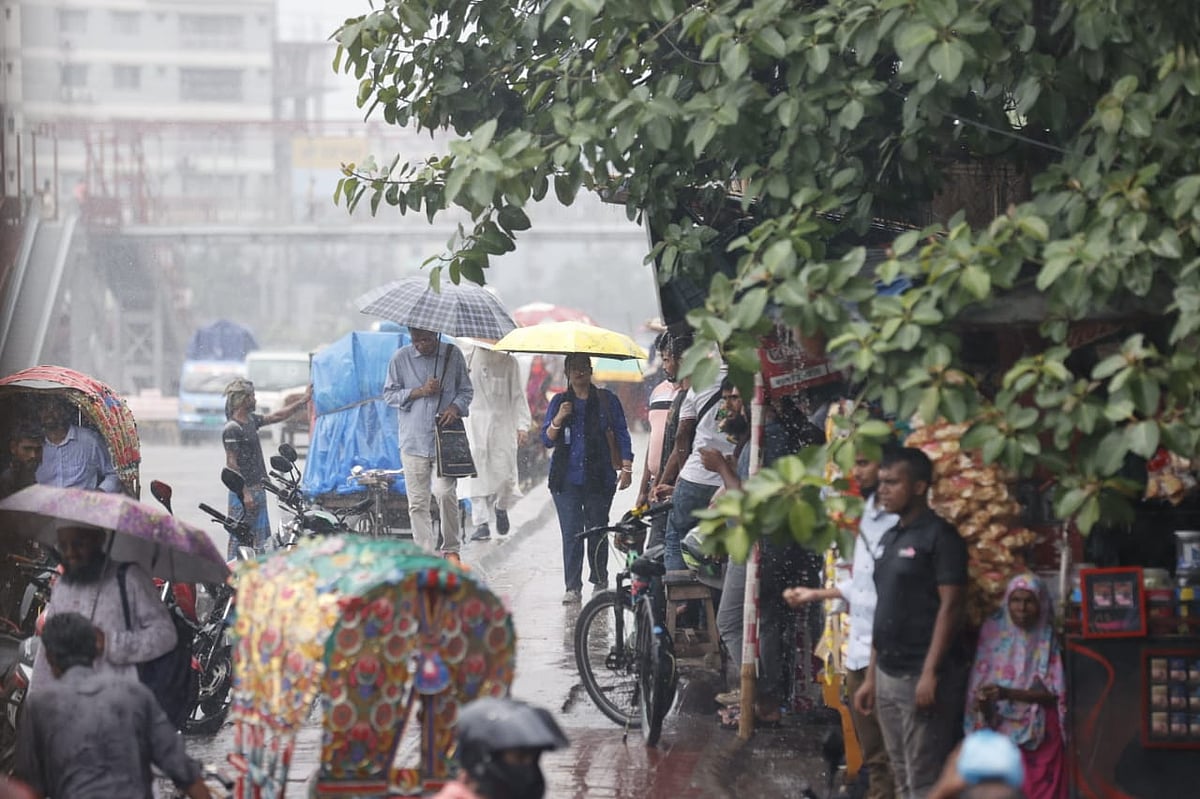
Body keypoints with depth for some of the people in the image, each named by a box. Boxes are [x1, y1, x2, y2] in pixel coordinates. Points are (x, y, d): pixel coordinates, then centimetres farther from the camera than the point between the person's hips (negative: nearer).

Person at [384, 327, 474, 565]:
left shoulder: (453, 355, 5)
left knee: (445, 492, -16)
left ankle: (451, 549, 3)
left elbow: (466, 390, 13)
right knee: (418, 502, 0)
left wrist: (456, 406, -8)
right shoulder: (401, 358, 4)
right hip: (413, 440, 1)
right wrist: (420, 392, -8)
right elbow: (389, 394, 5)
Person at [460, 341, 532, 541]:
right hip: (474, 426, 0)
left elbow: (517, 396, 6)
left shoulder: (508, 362, 5)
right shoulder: (466, 359, 6)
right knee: (476, 473, -6)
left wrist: (522, 425, -2)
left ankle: (501, 507, 26)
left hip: (502, 425, 0)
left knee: (504, 472, -4)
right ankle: (482, 523, -2)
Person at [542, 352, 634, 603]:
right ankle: (573, 587, -4)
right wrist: (559, 418, -10)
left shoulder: (606, 400, 7)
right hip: (566, 479, 1)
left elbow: (621, 434, 8)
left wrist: (626, 467, -1)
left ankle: (600, 582, 16)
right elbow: (547, 440, 8)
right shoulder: (559, 401, 10)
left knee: (597, 532, 1)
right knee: (571, 533, -6)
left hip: (599, 478, -1)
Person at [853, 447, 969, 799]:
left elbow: (950, 607, -14)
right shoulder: (888, 539, 15)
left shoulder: (939, 536, -9)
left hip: (922, 677, -8)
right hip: (888, 676, 8)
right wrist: (871, 676, 16)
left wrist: (931, 673, -20)